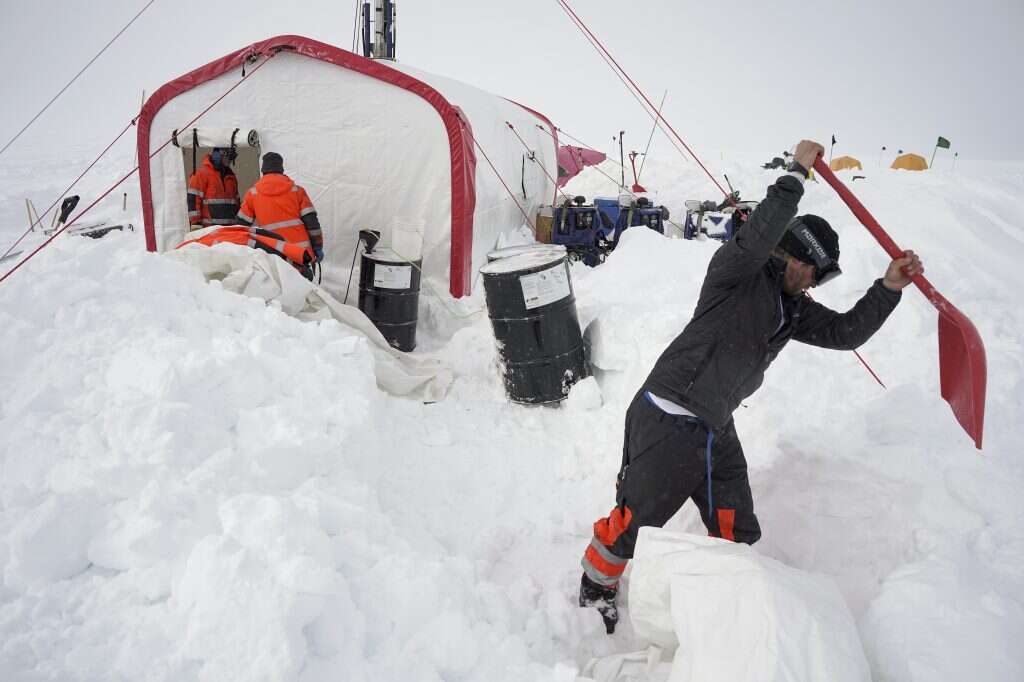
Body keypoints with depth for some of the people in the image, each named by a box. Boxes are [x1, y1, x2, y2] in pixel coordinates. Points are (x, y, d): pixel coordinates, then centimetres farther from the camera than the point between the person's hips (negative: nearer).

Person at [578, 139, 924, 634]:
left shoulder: (791, 308, 15)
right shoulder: (737, 271, -7)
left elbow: (845, 333, 9)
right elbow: (759, 234, -27)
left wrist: (889, 287, -2)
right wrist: (797, 173, -21)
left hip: (715, 428, 8)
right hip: (668, 420, -8)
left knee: (736, 532, 14)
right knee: (635, 519, 1)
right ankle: (596, 588, 27)